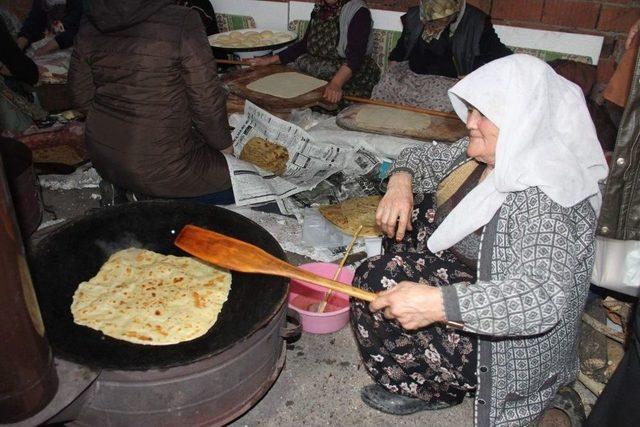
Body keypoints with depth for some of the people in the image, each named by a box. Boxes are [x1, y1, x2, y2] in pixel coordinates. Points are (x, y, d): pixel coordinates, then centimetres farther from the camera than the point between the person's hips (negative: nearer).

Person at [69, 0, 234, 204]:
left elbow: (81, 96, 8)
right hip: (159, 169, -7)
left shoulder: (89, 27, 0)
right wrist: (223, 144, 2)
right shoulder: (182, 23, -19)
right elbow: (207, 101, -14)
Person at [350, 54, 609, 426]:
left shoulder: (544, 198, -32)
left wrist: (437, 304, -50)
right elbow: (424, 157, 10)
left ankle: (428, 389, 7)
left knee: (378, 283, -16)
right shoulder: (488, 154, -5)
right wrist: (401, 179, -14)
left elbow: (544, 300, -42)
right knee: (412, 213, 5)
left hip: (509, 342, -9)